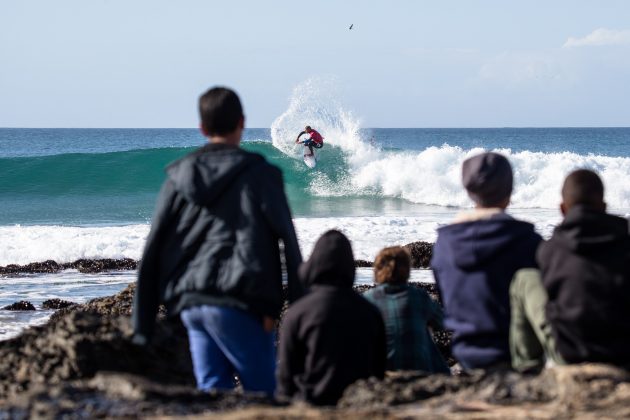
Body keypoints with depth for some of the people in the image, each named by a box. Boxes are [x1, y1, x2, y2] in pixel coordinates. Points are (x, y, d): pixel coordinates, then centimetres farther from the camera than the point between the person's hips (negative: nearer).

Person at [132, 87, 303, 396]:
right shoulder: (259, 174, 0)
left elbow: (152, 252, 12)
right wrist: (300, 301, -3)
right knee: (265, 393, 0)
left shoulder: (178, 177, 14)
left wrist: (143, 324, 14)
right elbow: (288, 241, -7)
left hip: (190, 303, 5)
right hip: (236, 301, -5)